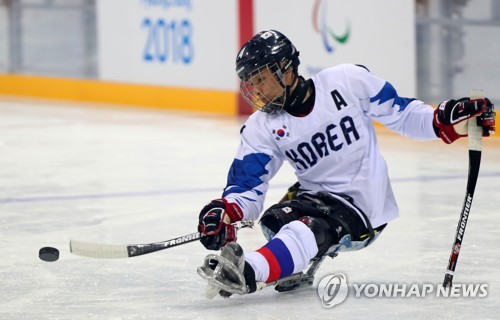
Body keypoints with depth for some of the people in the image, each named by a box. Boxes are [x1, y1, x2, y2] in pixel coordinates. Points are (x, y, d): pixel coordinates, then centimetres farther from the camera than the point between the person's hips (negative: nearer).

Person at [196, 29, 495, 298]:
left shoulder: (347, 81, -9)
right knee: (275, 222, -24)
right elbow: (247, 186, -5)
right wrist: (225, 211, -27)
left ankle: (246, 271, -53)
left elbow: (401, 113, -1)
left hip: (364, 209, -5)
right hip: (315, 196, 5)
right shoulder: (263, 128, -1)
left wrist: (445, 121, -17)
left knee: (309, 228, -32)